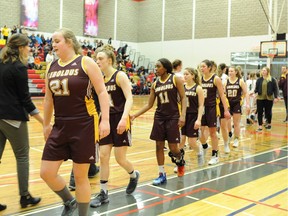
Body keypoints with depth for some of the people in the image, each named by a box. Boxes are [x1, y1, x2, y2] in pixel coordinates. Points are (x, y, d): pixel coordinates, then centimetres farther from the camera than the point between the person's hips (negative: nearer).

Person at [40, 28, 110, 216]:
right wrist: (46, 124, 21)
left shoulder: (86, 63, -6)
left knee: (80, 176, 4)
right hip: (60, 127, 6)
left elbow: (102, 92, -9)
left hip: (84, 126, -5)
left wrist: (105, 120, -18)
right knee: (47, 173, 3)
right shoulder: (51, 67, 10)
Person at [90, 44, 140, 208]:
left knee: (120, 159, 0)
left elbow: (129, 99, -18)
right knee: (103, 157, 3)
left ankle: (134, 175, 33)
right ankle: (103, 193, 13)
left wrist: (124, 118, -30)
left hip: (120, 121, -6)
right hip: (107, 120, 6)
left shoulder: (120, 76, -10)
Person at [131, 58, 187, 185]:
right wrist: (135, 115, 0)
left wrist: (183, 115, -18)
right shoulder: (155, 84, 6)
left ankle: (180, 161, 33)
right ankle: (162, 175, 13)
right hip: (159, 117, 4)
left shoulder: (175, 79, -5)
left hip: (173, 117, -4)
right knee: (159, 145, 2)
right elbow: (149, 104, 8)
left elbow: (183, 98, -6)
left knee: (173, 148, -2)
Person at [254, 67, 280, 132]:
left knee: (268, 112, 9)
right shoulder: (259, 80, 5)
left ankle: (269, 124, 30)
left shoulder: (272, 80, -2)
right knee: (260, 112, -1)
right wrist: (254, 92, -15)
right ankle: (260, 126, 3)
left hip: (269, 98, -2)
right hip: (260, 98, 2)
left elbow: (276, 89, -2)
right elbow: (256, 88, 5)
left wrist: (276, 97, -8)